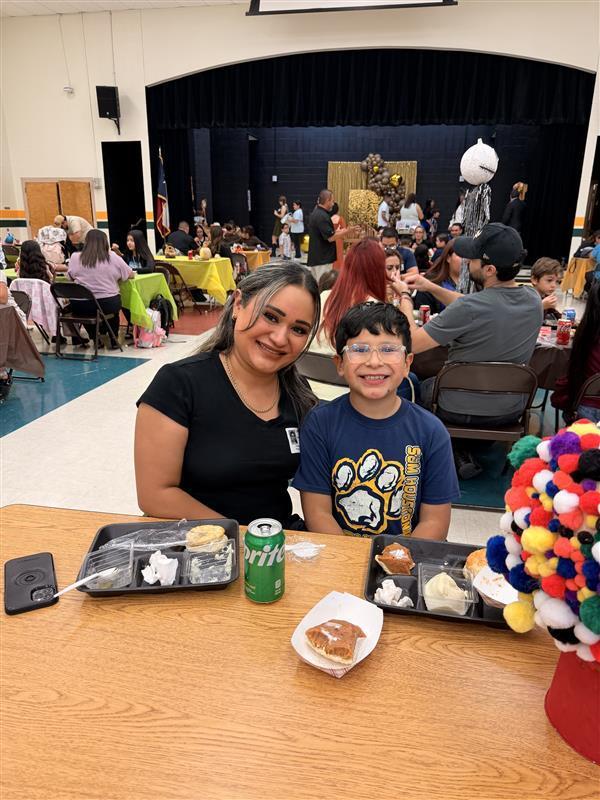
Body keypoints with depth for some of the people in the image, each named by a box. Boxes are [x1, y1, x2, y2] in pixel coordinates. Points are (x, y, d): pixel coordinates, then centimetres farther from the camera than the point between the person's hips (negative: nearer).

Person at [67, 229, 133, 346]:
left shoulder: (75, 257, -2)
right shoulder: (113, 257, -4)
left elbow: (71, 277, 13)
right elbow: (130, 275, 6)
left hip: (80, 307, 1)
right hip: (108, 305, -1)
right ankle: (113, 339, 34)